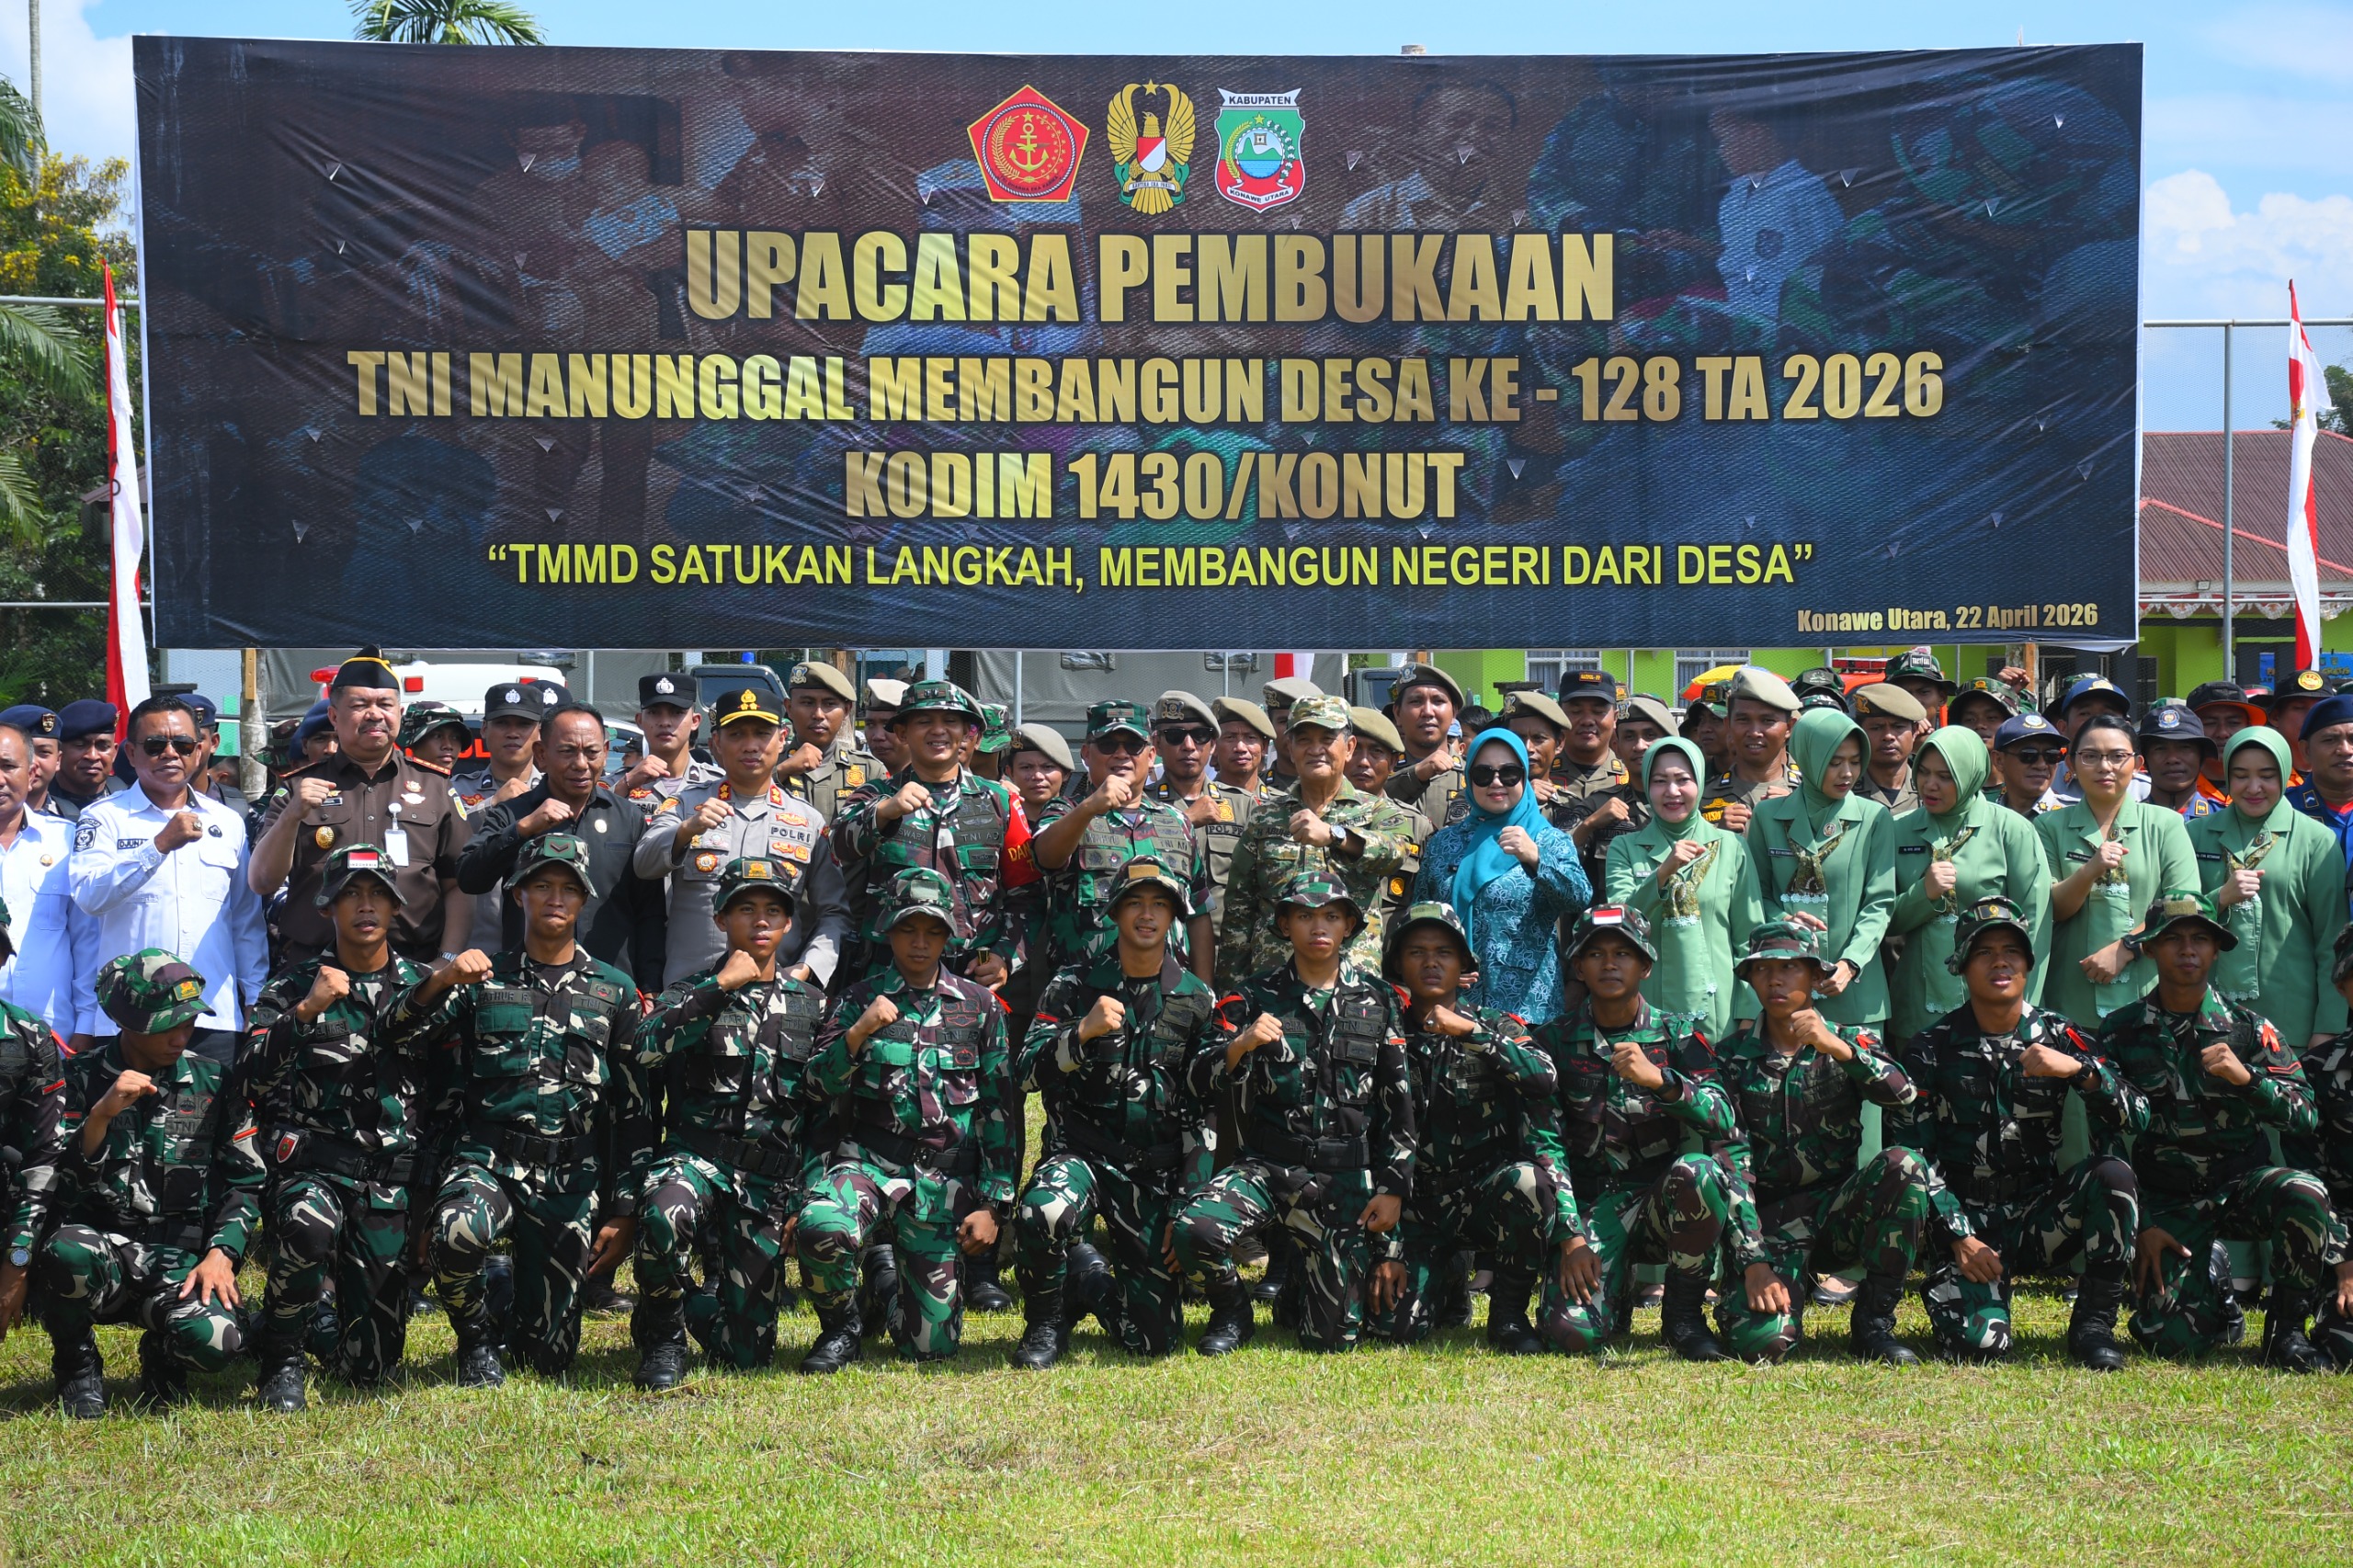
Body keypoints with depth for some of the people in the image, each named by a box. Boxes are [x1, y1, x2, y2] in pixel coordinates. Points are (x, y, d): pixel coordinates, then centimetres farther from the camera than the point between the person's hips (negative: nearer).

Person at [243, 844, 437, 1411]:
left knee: (371, 1365, -1)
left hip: (391, 1179, 2)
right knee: (309, 1226, -40)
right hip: (313, 1166, -2)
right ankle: (282, 1358, -14)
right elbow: (255, 1075, -11)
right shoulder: (295, 983, 3)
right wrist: (306, 1011, -22)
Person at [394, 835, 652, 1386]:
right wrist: (439, 981, -23)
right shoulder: (483, 977, 9)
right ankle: (476, 1339, -5)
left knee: (547, 1359, -1)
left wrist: (625, 1212, 3)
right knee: (459, 1234, -37)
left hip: (572, 1178, 1)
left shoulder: (614, 990, 10)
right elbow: (399, 1036, -5)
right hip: (488, 1158, -1)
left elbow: (635, 1108, 9)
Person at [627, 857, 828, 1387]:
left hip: (770, 1180, 2)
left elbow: (824, 1113, 11)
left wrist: (807, 1201, 1)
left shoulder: (810, 1005, 13)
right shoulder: (693, 991, 7)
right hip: (695, 1155, -2)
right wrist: (720, 988, -15)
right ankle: (662, 1334, -10)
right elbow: (646, 1049, -15)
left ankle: (698, 1304, 34)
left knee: (747, 1353, -3)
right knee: (665, 1215, -40)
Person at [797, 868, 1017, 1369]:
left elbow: (996, 1110, 8)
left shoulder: (979, 1006, 9)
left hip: (946, 1179, 1)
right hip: (869, 1161, -1)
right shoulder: (859, 1000, 8)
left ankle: (895, 1302, 35)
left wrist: (992, 1203, 1)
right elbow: (820, 1083, 0)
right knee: (821, 1228, -37)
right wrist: (858, 1033, -17)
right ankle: (840, 1327, -5)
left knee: (931, 1346, -3)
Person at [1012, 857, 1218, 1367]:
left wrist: (1186, 1207, -2)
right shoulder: (1074, 985, 2)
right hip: (1080, 1151, -1)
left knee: (1155, 1338, -6)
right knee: (1042, 1212, -38)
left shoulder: (1197, 999, 5)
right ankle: (1047, 1320, -6)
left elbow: (1202, 1112, 5)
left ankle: (1092, 1290, 29)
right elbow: (1027, 1071, -7)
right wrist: (1083, 1032, -24)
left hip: (1155, 1172, 1)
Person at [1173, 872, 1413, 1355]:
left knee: (1335, 1339, -3)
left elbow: (1399, 1101, 9)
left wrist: (1393, 1188, 1)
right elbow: (1199, 1084, -5)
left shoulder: (1377, 1000, 6)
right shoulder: (1255, 997, 2)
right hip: (1266, 1165, 0)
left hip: (1345, 1180, 0)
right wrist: (1239, 1046, -25)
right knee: (1196, 1230, -32)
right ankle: (1231, 1315, 1)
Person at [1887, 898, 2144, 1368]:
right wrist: (1959, 1236, -14)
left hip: (2040, 1214, 2)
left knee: (2113, 1173, -28)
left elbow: (2136, 1117, -7)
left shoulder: (2058, 1036, 4)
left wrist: (2079, 1070, -24)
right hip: (1965, 1217, -2)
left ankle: (2093, 1324, -12)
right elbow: (1912, 1155, -4)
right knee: (1977, 1341, -26)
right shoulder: (1931, 1048, 0)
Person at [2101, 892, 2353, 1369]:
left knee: (2303, 1192, -35)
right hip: (2167, 1200, 0)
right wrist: (2141, 1223, -5)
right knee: (2171, 1338, -18)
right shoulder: (2121, 1033, 2)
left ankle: (2285, 1330, -13)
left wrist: (2246, 1078, -21)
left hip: (2242, 1184, 0)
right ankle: (2213, 1302, 21)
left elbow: (2305, 1118, -4)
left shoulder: (2249, 1029, 1)